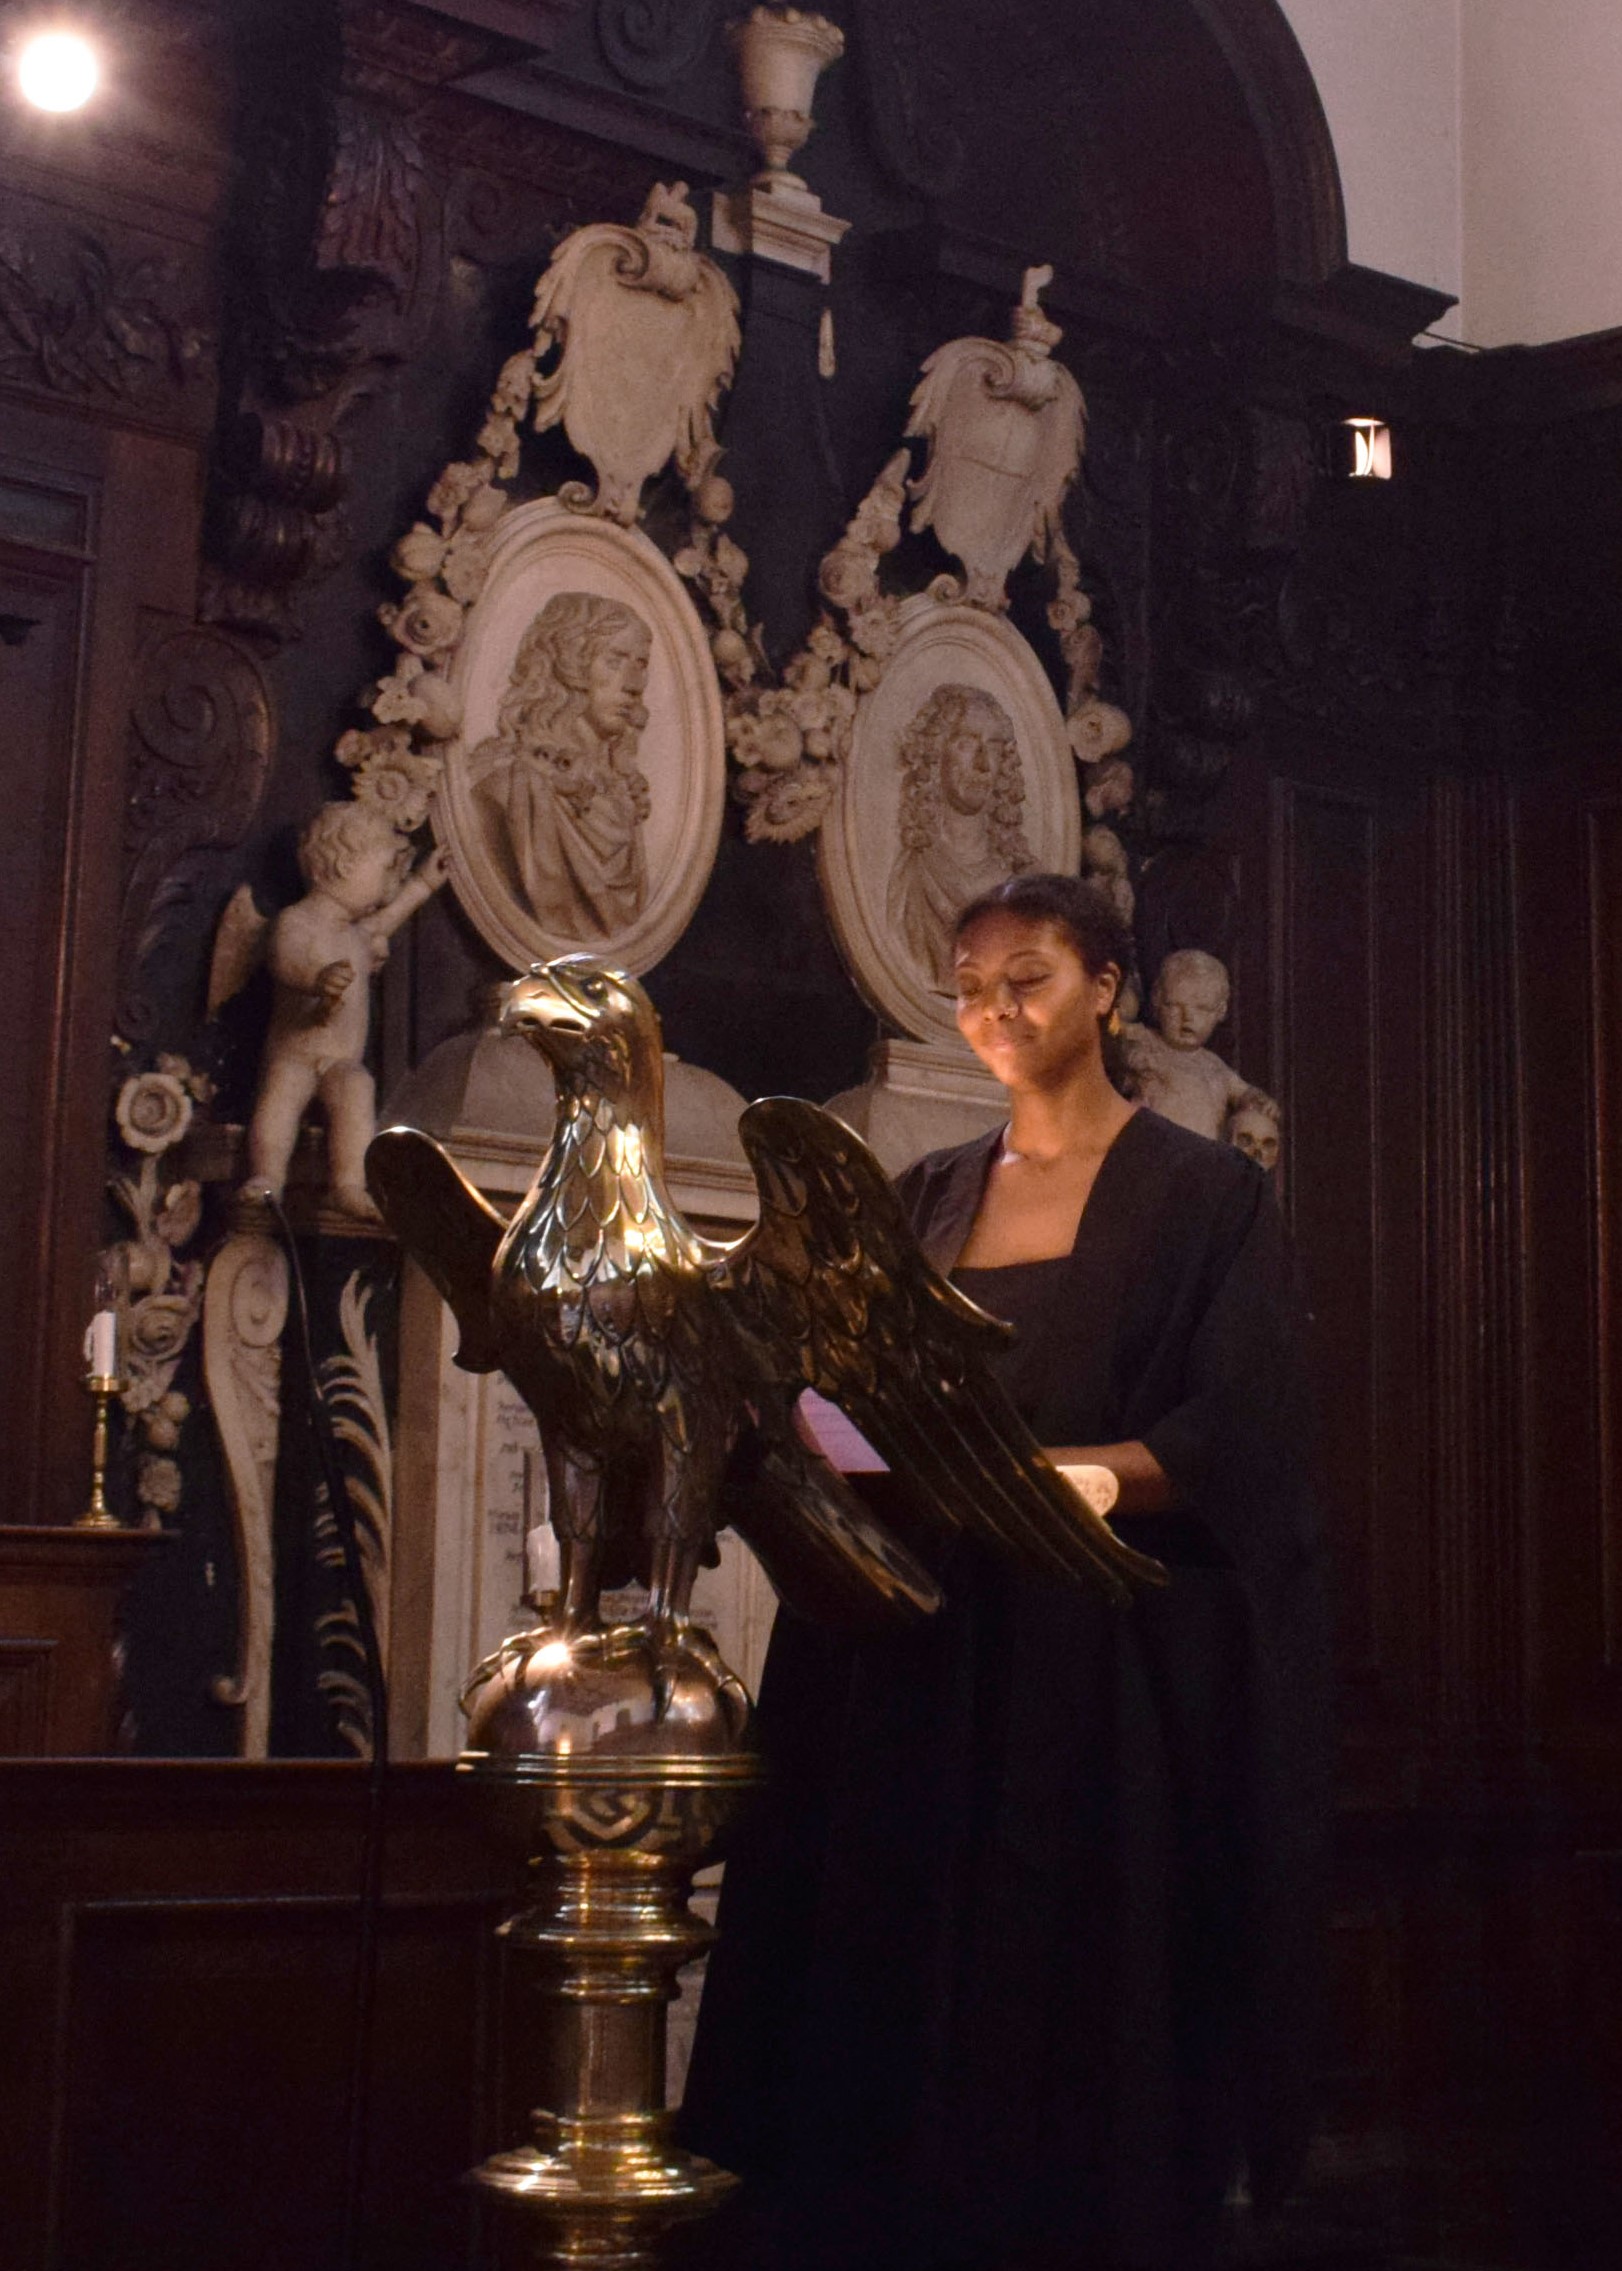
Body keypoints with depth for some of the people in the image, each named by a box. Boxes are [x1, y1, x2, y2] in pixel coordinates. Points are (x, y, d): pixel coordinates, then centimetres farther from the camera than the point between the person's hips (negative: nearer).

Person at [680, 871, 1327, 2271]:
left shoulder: (1204, 1194, 2)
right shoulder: (928, 1200, 15)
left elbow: (1231, 1450, -8)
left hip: (1114, 1667, -4)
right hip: (916, 1663, 4)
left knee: (1079, 2037, -2)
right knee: (890, 2012, 0)